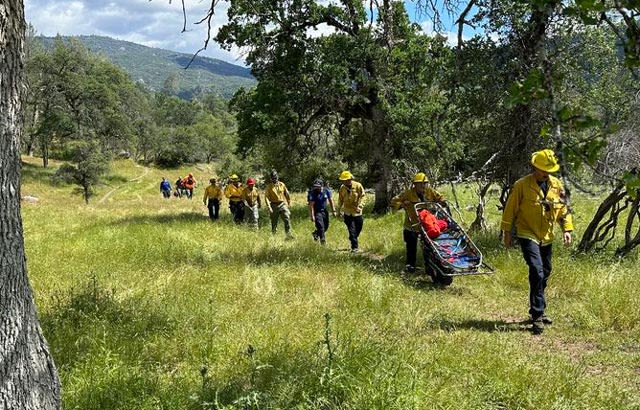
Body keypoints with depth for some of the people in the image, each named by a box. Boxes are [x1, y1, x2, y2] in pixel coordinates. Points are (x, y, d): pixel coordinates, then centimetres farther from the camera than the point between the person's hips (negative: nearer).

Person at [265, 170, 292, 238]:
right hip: (274, 205, -1)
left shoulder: (282, 185, 5)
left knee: (287, 219, -13)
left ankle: (288, 234, -12)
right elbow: (266, 197, -8)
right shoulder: (269, 187, -2)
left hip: (282, 204, 1)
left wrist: (289, 203, 18)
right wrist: (269, 207, -18)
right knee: (274, 222, 7)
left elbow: (287, 194, 15)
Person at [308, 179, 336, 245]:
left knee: (326, 227, 13)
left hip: (324, 211, 5)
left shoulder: (327, 191, -6)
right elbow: (311, 205, -20)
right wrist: (312, 216, -24)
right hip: (317, 212, -5)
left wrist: (333, 211, 4)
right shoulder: (313, 193, -19)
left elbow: (330, 201, 5)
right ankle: (322, 239, -3)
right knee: (320, 226, -15)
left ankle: (315, 233, 38)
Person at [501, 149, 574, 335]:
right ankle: (537, 316, -12)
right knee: (537, 272, -17)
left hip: (546, 237, 6)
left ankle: (538, 311, 29)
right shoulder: (521, 185, -11)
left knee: (545, 273, 14)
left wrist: (567, 229, 2)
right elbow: (510, 209, -5)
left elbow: (563, 208, 11)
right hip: (528, 235, -6)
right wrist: (507, 232, -3)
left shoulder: (556, 185, 3)